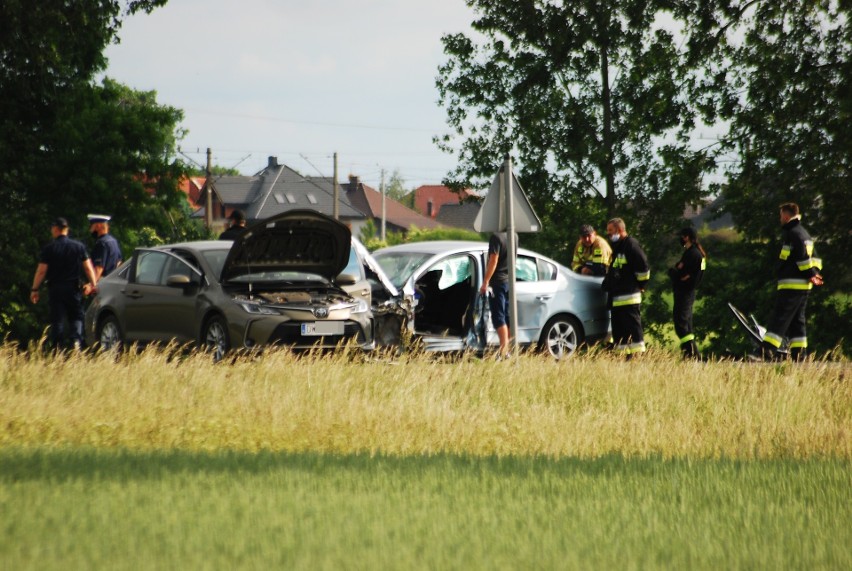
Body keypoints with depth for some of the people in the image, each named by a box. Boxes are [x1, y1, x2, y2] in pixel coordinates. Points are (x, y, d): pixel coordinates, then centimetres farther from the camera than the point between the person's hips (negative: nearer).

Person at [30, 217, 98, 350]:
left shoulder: (49, 249, -4)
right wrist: (94, 285, 6)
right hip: (73, 288, 1)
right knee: (76, 317, 7)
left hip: (55, 289, -1)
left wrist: (35, 289, 1)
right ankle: (76, 341, -14)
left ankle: (57, 347, 0)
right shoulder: (79, 246, 3)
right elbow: (88, 268, 1)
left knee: (57, 320, 3)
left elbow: (41, 271, -6)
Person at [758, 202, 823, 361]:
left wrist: (811, 273, -13)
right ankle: (799, 356, 11)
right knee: (797, 321, 13)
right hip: (804, 285, 10)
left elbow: (802, 256, -20)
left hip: (791, 285, -10)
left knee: (779, 319, -14)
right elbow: (814, 256, 20)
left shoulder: (792, 233, -12)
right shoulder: (804, 233, 20)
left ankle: (766, 352, -20)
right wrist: (815, 272, 8)